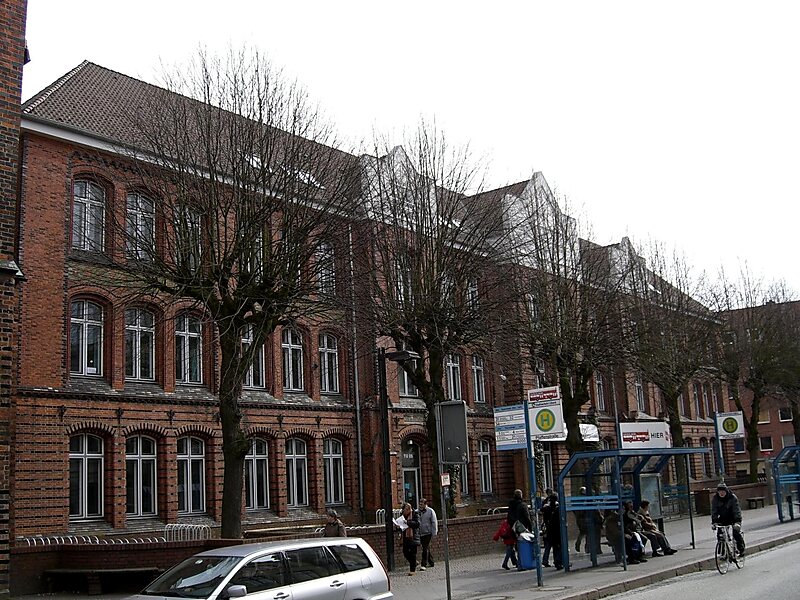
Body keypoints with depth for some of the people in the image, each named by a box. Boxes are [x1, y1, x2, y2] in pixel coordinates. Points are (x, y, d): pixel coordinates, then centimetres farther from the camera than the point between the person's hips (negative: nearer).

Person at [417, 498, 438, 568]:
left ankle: (424, 564, -7)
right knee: (425, 548, 14)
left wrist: (434, 533, -11)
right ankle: (430, 562, 27)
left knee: (425, 549, -8)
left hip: (427, 533, -5)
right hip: (420, 533, 5)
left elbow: (434, 522, -6)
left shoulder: (431, 511, -6)